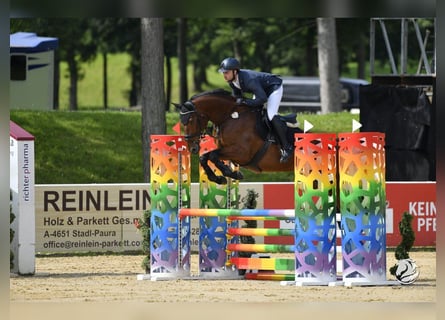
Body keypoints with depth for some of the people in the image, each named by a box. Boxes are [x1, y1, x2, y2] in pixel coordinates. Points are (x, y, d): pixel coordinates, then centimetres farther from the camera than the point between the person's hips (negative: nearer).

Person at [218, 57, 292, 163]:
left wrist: (244, 101, -39)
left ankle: (286, 147, -18)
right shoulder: (232, 80, -13)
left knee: (271, 115, -21)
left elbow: (262, 98, -41)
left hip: (274, 87, -9)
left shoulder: (248, 80, -40)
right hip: (261, 89, 9)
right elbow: (237, 96, 5)